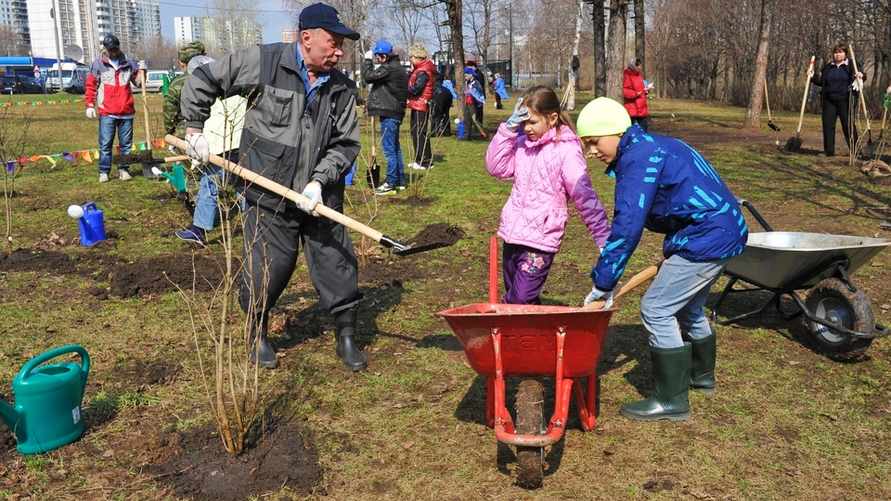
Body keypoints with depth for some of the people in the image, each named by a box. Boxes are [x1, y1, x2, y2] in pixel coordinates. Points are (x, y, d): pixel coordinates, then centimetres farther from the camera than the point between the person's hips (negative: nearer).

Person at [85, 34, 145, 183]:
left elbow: (138, 81, 15)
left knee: (126, 143, 8)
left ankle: (123, 169, 19)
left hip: (126, 112, 3)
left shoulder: (128, 63, 9)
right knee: (105, 144, 0)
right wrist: (90, 105, -1)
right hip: (106, 112, -2)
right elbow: (91, 86, 4)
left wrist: (142, 70, -3)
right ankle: (104, 172, 6)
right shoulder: (98, 64, 2)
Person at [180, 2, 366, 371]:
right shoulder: (262, 62, -8)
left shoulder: (342, 88, 2)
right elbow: (202, 80, 2)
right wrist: (194, 130, 2)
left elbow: (346, 143, 2)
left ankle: (346, 337, 23)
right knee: (268, 269, 5)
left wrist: (320, 180, -12)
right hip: (268, 194, -3)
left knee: (337, 262, 6)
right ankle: (257, 334, 30)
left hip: (319, 197, 3)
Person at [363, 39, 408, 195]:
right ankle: (400, 181, 22)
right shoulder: (397, 68, 15)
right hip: (395, 112, 10)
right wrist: (372, 102, 16)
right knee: (395, 147, 16)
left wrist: (368, 60, -5)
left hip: (389, 113, -10)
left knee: (389, 148, -7)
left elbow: (368, 76, -19)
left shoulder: (389, 69, -17)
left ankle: (391, 183, -4)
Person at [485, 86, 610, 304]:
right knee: (510, 299, 18)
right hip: (513, 233, 7)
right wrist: (509, 129, -5)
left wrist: (604, 238, -14)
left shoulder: (567, 150, -13)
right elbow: (496, 167, 2)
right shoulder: (522, 142, 7)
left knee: (520, 303, -12)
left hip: (541, 238, -7)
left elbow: (584, 196, -14)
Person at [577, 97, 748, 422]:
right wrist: (671, 253, 25)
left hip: (709, 238, -11)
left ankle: (672, 401, 3)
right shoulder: (652, 147, 14)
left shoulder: (638, 160, -19)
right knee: (687, 308, 26)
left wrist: (602, 284, -20)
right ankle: (701, 375, 47)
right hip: (724, 230, 11)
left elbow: (627, 228, -24)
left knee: (656, 309, -6)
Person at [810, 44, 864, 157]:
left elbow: (860, 77, 2)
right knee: (828, 125, 3)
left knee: (848, 125, -3)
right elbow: (821, 82, 18)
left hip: (845, 101, -4)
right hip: (829, 101, 4)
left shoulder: (851, 65, 4)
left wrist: (860, 76, -21)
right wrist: (812, 77, 3)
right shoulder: (827, 67, 13)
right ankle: (829, 151, 11)